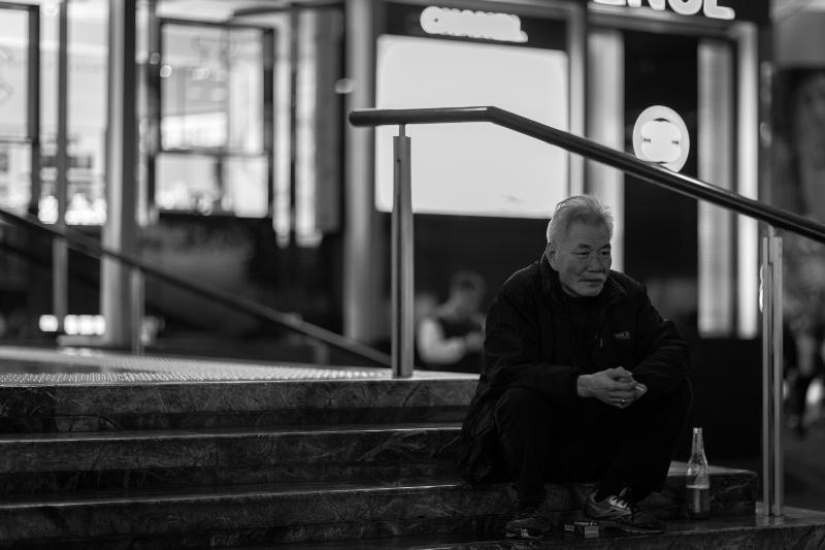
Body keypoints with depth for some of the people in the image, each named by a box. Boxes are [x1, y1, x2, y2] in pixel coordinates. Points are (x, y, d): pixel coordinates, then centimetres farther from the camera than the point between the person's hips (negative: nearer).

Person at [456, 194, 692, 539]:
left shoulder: (627, 295, 4)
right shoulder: (518, 294, -11)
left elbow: (673, 350, -3)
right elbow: (507, 371, -25)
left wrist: (639, 385, -28)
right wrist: (585, 385, -37)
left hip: (605, 443, 5)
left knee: (675, 390, -9)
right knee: (521, 397, -35)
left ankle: (613, 498, -1)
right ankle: (531, 507, -16)